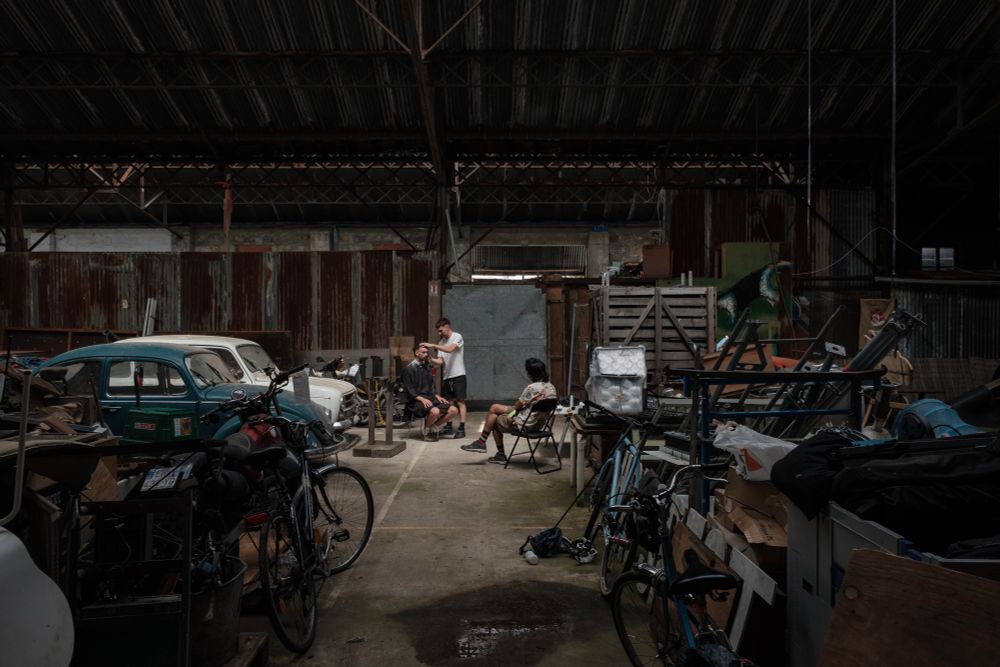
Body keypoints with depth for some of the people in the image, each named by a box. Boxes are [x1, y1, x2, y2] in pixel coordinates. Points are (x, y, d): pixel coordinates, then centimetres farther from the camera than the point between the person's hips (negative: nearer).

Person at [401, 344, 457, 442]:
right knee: (435, 411, -37)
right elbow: (408, 390, -12)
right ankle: (426, 432, -7)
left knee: (453, 410, -10)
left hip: (430, 398, 8)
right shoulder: (409, 368, -5)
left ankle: (433, 428, 6)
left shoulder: (426, 367, 19)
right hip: (416, 400, -8)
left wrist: (437, 396, 7)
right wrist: (422, 399, -23)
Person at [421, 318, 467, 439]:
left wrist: (432, 345, -24)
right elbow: (441, 361, 6)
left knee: (460, 402, -4)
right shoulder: (441, 342, 13)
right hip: (446, 376, 7)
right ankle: (448, 427, 17)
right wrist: (430, 359, -12)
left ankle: (461, 429, -4)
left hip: (458, 375, -7)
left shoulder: (457, 337, -6)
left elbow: (450, 349, -24)